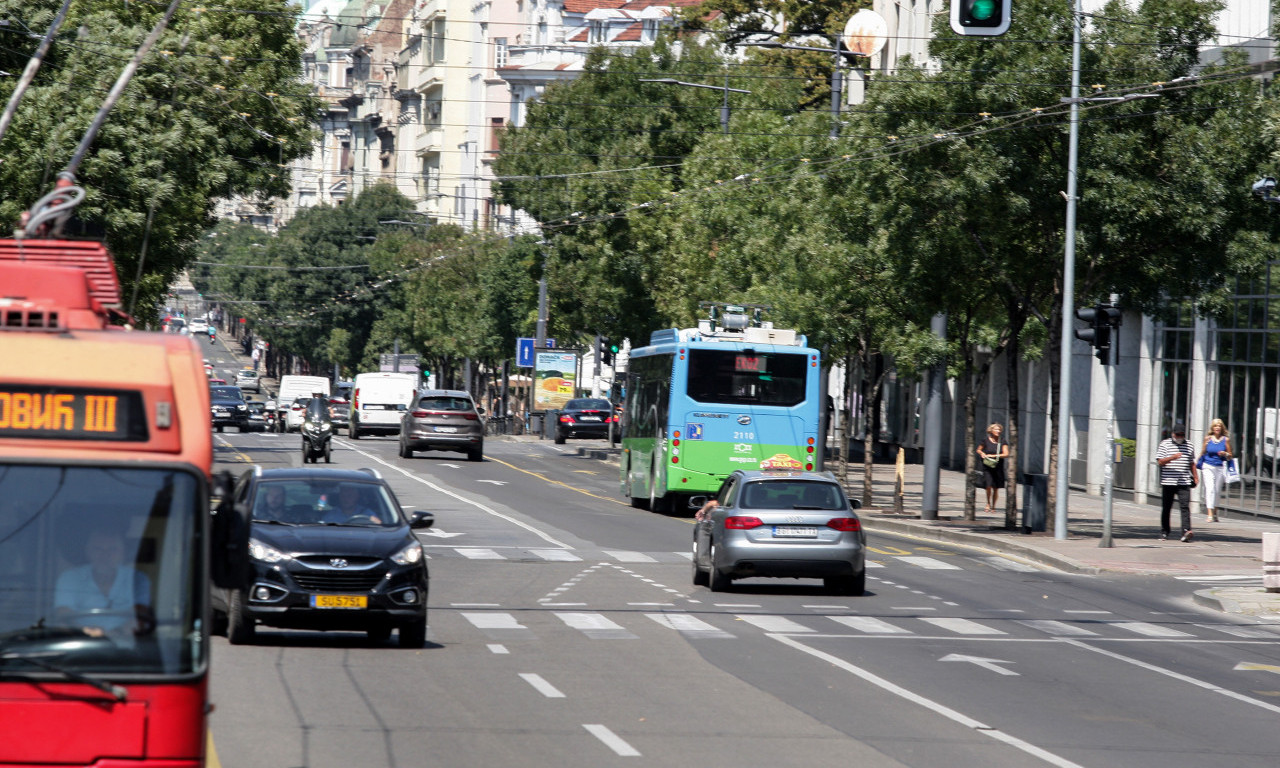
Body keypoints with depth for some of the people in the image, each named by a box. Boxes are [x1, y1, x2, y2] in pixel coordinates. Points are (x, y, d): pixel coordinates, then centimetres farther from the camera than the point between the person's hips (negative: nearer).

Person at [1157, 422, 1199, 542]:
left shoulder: (1188, 446, 14)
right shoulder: (1164, 444, 3)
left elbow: (1192, 463, 23)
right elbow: (1160, 461, -7)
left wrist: (1195, 477, 18)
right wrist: (1173, 457, -20)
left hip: (1184, 483, 1)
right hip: (1168, 482, -1)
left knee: (1185, 506, -12)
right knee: (1166, 508, 7)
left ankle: (1186, 531, -23)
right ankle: (1164, 532, 19)